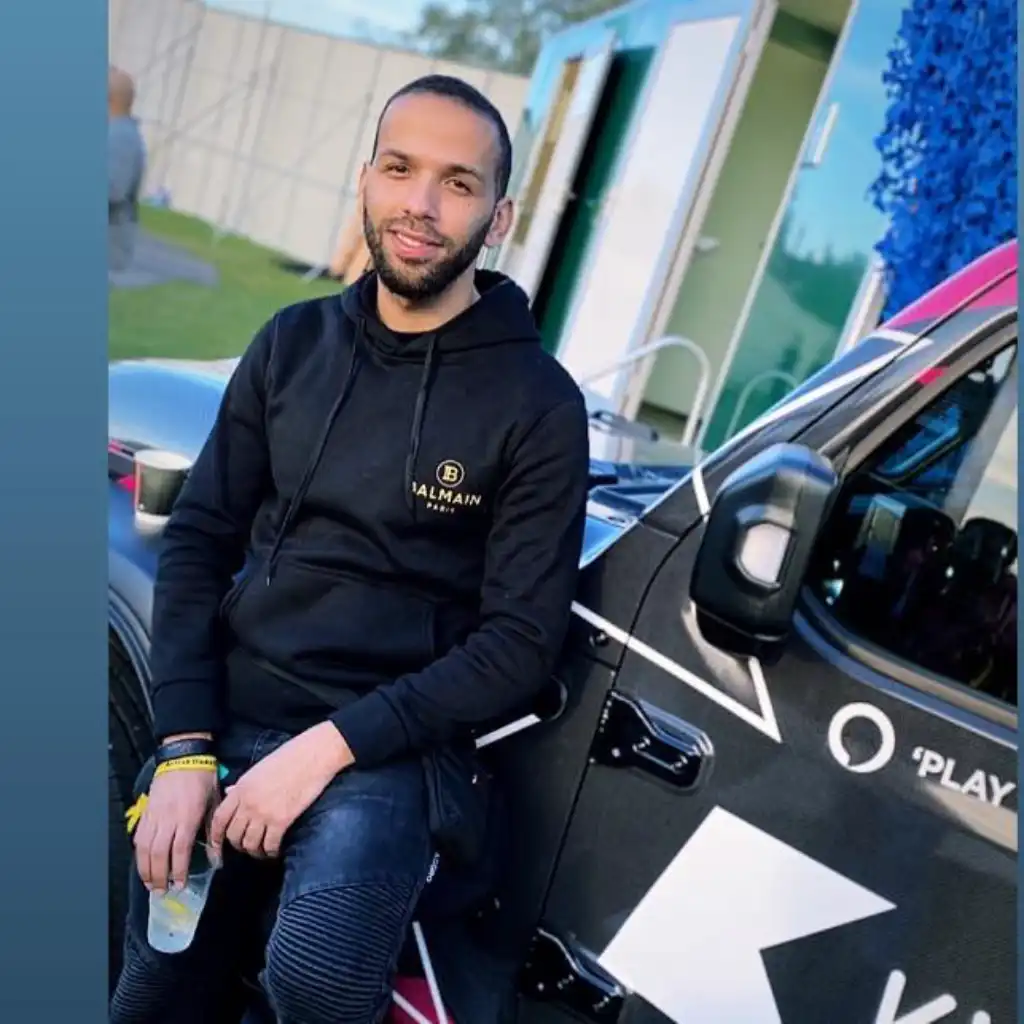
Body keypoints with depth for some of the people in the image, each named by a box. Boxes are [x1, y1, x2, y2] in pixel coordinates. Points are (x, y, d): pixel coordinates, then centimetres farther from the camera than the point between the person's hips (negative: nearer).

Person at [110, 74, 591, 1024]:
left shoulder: (537, 403, -6)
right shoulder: (293, 342, 6)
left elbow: (522, 641, -9)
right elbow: (198, 536, 5)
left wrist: (331, 745, -18)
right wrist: (183, 750, -7)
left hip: (381, 751, -4)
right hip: (219, 720, 4)